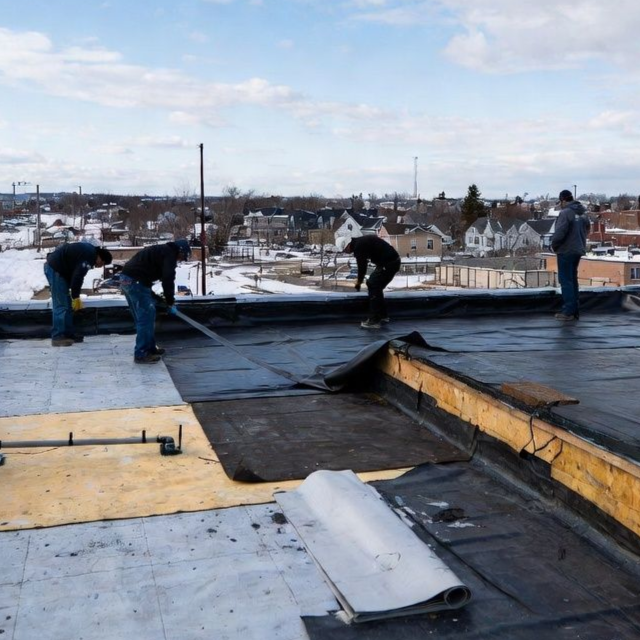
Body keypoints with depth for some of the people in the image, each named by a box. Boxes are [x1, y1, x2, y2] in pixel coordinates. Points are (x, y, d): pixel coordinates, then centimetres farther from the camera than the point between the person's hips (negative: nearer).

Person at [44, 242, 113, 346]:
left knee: (67, 304, 12)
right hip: (54, 268, -11)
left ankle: (68, 334, 17)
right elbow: (77, 276, -22)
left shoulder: (89, 251, 13)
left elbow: (77, 275, 15)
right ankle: (57, 337, -8)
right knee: (61, 305, -10)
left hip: (54, 267, 11)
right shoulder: (89, 256, -18)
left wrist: (75, 296, 11)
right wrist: (75, 297, -15)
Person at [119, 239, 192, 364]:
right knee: (146, 317, -4)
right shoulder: (170, 254, -4)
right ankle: (141, 354, 0)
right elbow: (168, 279, -11)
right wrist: (171, 302, -3)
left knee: (144, 316, 18)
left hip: (126, 278, 10)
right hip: (136, 281, -10)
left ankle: (150, 348, 27)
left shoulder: (161, 250, 26)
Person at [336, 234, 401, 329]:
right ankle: (383, 315, 25)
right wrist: (360, 279, 21)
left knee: (373, 286, -6)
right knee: (375, 286, 17)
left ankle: (374, 321, -4)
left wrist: (359, 281, 2)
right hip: (391, 261, 10)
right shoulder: (360, 242, 14)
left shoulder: (359, 246, -17)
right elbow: (363, 264, 21)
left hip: (389, 263, -10)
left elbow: (362, 265, -12)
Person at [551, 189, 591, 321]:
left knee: (566, 281, -2)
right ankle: (575, 310, 20)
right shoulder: (583, 213, 8)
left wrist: (554, 245, -7)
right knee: (573, 279, 16)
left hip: (566, 251, -8)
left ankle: (568, 311, -3)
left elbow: (559, 233, -22)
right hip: (579, 250, 8)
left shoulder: (565, 213, -17)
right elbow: (587, 229, 13)